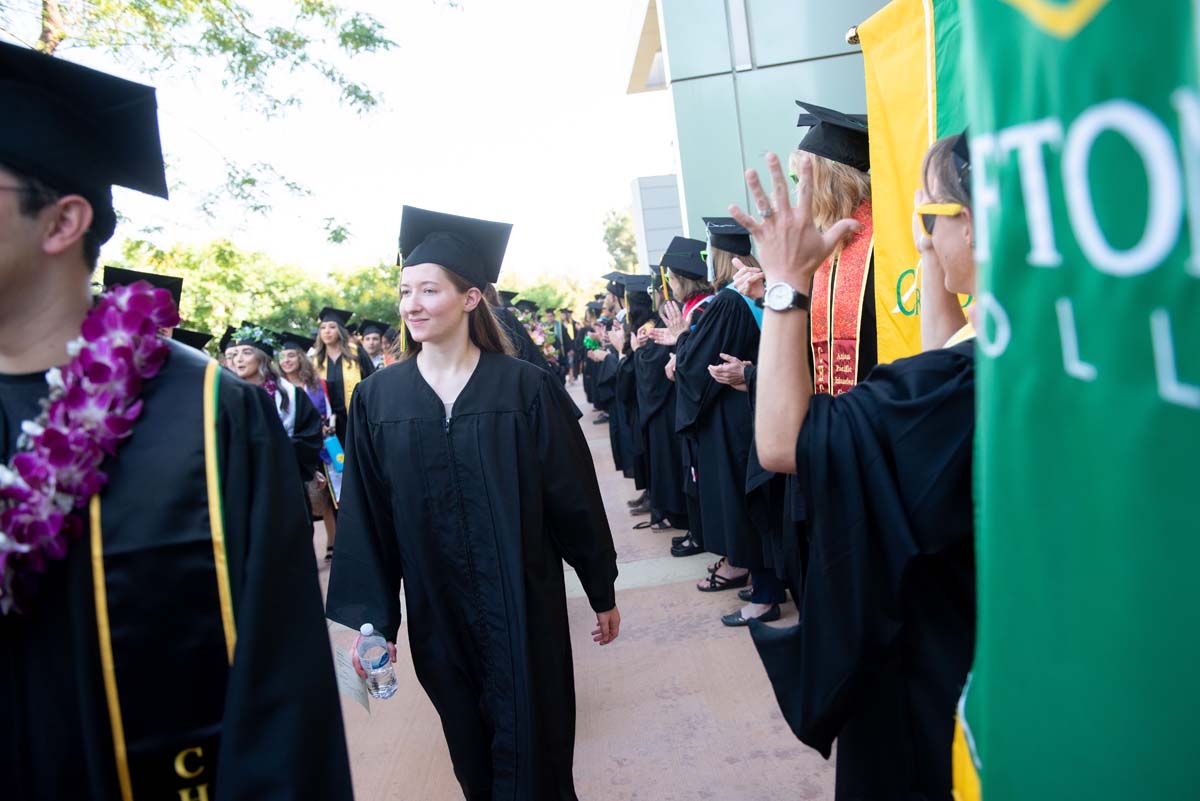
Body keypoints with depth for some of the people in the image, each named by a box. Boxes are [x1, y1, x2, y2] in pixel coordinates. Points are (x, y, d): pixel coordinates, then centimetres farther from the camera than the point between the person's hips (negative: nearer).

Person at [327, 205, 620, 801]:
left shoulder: (526, 388, -9)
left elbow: (574, 497, -4)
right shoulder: (377, 399, -2)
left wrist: (603, 591, 2)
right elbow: (366, 519, 0)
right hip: (437, 613, 3)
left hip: (523, 605, -2)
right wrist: (372, 619, -1)